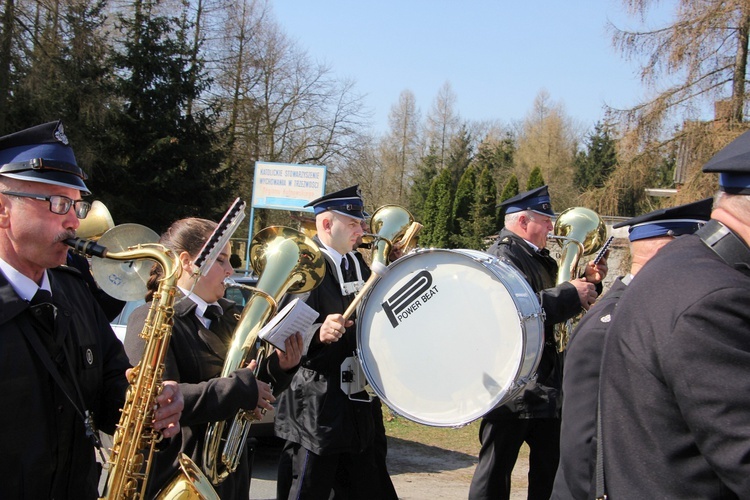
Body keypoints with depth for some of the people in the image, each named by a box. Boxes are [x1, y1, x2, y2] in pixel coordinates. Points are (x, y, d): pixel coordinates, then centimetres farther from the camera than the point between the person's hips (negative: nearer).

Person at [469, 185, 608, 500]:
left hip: (543, 384, 10)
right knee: (496, 466, 0)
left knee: (551, 465, 16)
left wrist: (586, 284, 6)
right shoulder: (503, 255, -14)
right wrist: (571, 294, -26)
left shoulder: (535, 258, 17)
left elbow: (549, 302, 21)